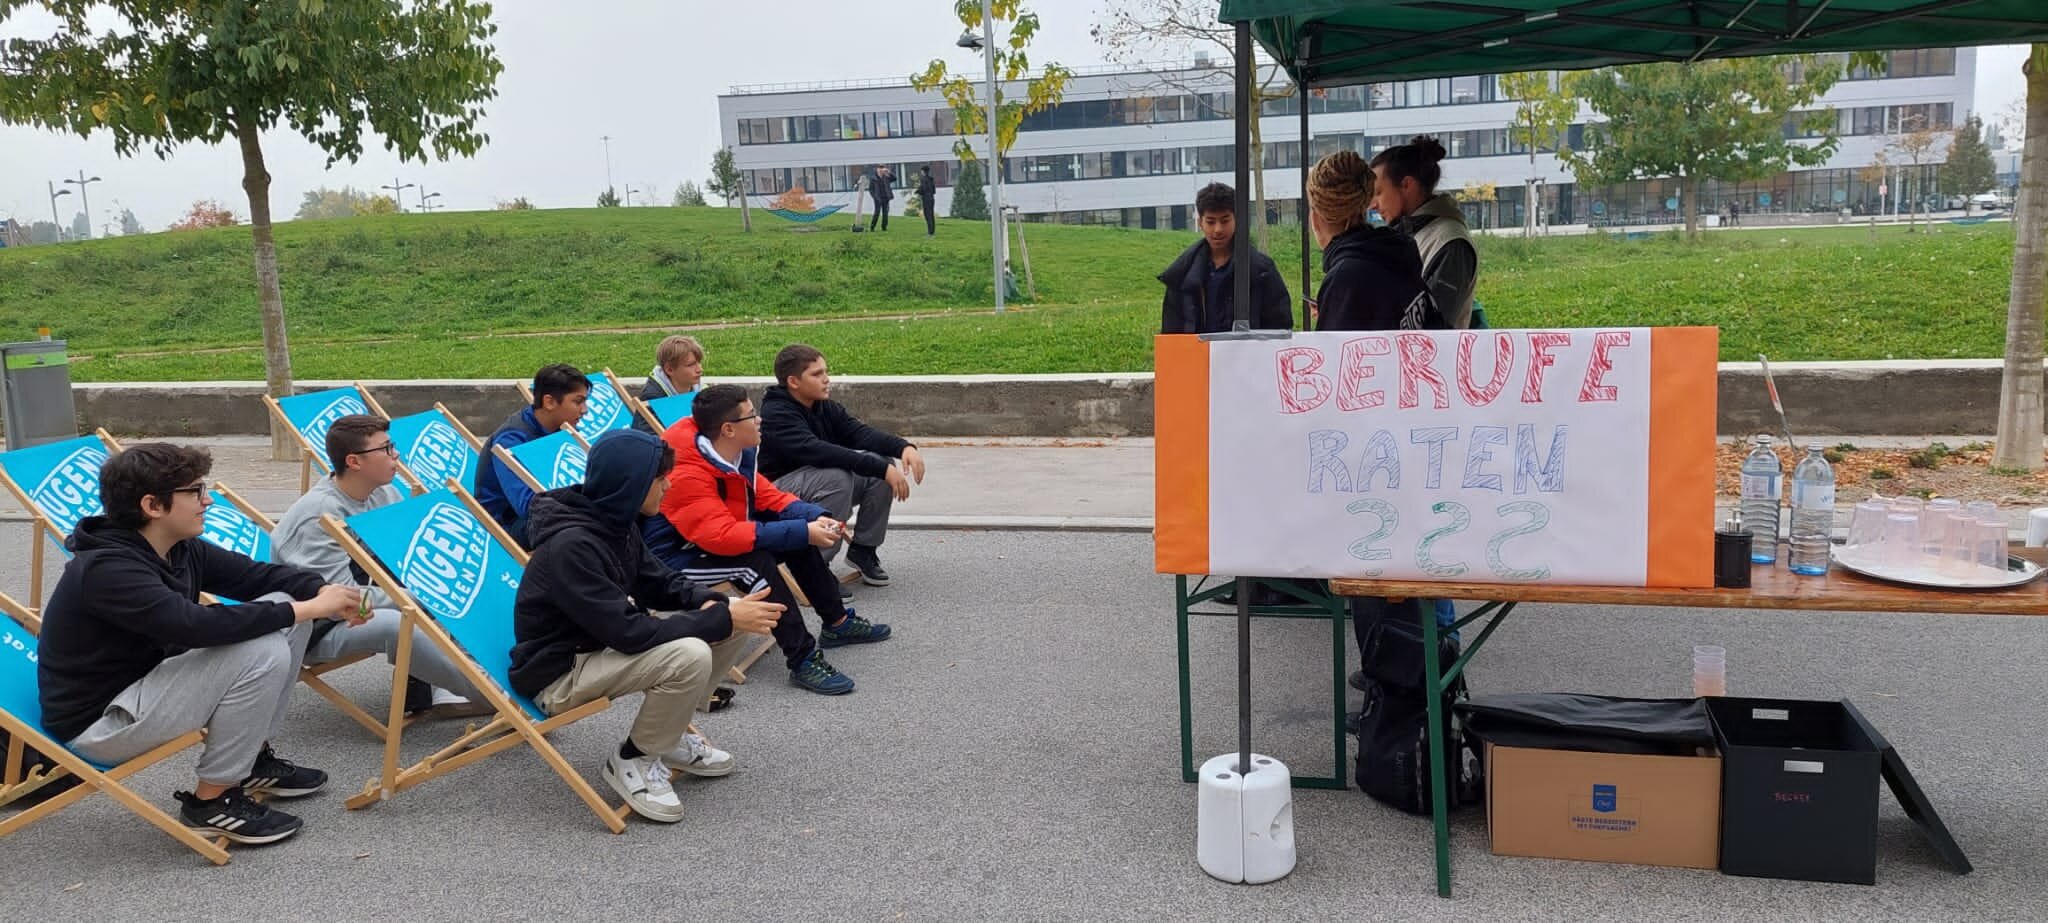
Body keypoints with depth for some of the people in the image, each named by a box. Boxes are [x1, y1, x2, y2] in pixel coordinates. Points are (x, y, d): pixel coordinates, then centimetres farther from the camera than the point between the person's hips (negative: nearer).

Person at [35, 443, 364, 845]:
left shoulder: (181, 550, 0)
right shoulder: (106, 570, -28)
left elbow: (256, 574, 4)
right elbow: (195, 625, -39)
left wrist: (325, 592, -17)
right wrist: (307, 609, -33)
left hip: (148, 680, 9)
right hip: (100, 721, -9)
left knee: (282, 611, 0)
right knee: (261, 652, -27)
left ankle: (254, 757, 10)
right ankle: (211, 801, -11)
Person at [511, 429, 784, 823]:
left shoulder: (613, 519, -2)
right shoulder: (571, 544, -29)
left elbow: (656, 582, 10)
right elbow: (630, 632, -32)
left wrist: (714, 605, -11)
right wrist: (721, 620, -27)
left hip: (601, 640, 9)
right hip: (558, 672, -9)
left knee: (726, 628, -3)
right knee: (689, 655, -31)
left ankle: (668, 733, 13)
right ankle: (631, 760, -7)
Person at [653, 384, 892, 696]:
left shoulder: (738, 453, -5)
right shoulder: (685, 475, -31)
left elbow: (766, 495, 5)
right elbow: (722, 535, -37)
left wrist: (815, 518, -13)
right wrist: (802, 532, -36)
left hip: (710, 541, 9)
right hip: (674, 558, -9)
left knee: (798, 535, 3)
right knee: (755, 562, -32)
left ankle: (837, 623, 17)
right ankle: (803, 661, -26)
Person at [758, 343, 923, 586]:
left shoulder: (825, 407, 4)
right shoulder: (776, 414, -21)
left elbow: (859, 433, -6)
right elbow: (817, 451, -34)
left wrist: (904, 446, -26)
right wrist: (880, 468, -38)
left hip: (821, 486, 8)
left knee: (885, 462, -8)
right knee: (837, 477, -35)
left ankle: (863, 549, 1)